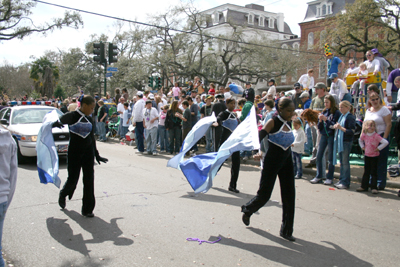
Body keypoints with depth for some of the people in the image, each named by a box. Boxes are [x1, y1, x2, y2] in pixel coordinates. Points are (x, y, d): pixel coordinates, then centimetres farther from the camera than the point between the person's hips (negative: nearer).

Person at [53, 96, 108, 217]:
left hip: (88, 152, 5)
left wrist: (97, 155, 19)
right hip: (74, 152, -5)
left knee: (89, 180, 0)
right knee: (72, 179, 4)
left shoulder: (89, 119, 9)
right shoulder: (71, 116, -6)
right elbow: (58, 122, -10)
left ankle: (87, 209, 7)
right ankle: (63, 195, 39)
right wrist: (56, 123, -33)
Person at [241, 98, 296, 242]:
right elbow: (260, 136, -26)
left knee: (289, 195, 2)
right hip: (272, 160, -6)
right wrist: (258, 152, -40)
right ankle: (247, 210, 33)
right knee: (264, 194, 1)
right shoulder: (273, 122, -14)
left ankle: (286, 230, 12)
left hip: (286, 161, 6)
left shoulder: (288, 123, 6)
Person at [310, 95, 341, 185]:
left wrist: (326, 119, -19)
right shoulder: (324, 112, 11)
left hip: (332, 136, -5)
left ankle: (329, 178, 10)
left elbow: (335, 125, -13)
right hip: (323, 135, 6)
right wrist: (320, 120, -7)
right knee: (319, 156, 4)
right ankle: (319, 176, 14)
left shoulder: (336, 112, -5)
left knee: (331, 157, 1)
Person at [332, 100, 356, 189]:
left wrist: (341, 128, -22)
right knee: (342, 162, 13)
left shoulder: (350, 117, -12)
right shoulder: (342, 116, 13)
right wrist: (336, 126, 5)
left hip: (346, 142, -8)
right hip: (340, 141, 8)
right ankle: (342, 180, 22)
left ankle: (345, 183, 2)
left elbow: (352, 131, -17)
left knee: (345, 162, -4)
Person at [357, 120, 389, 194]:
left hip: (375, 156, -5)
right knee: (366, 172, 12)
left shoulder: (376, 135, -18)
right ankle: (364, 186, 20)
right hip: (367, 155, 5)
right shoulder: (364, 135, -2)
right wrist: (362, 147, 8)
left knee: (374, 172, 1)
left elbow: (386, 142, -26)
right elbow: (360, 140, 21)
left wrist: (378, 148, -19)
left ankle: (374, 187, 8)